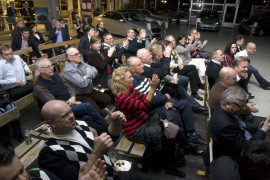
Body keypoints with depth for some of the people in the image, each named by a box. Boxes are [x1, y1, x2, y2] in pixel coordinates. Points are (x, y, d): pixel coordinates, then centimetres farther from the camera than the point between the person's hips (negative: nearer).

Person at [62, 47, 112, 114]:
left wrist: (87, 76, -17)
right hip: (81, 96, -8)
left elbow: (95, 70, 3)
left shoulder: (81, 62, 4)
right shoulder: (68, 70, -22)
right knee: (97, 112, -21)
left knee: (108, 99, 6)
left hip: (91, 91, 9)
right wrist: (90, 76, -10)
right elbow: (83, 84, -29)